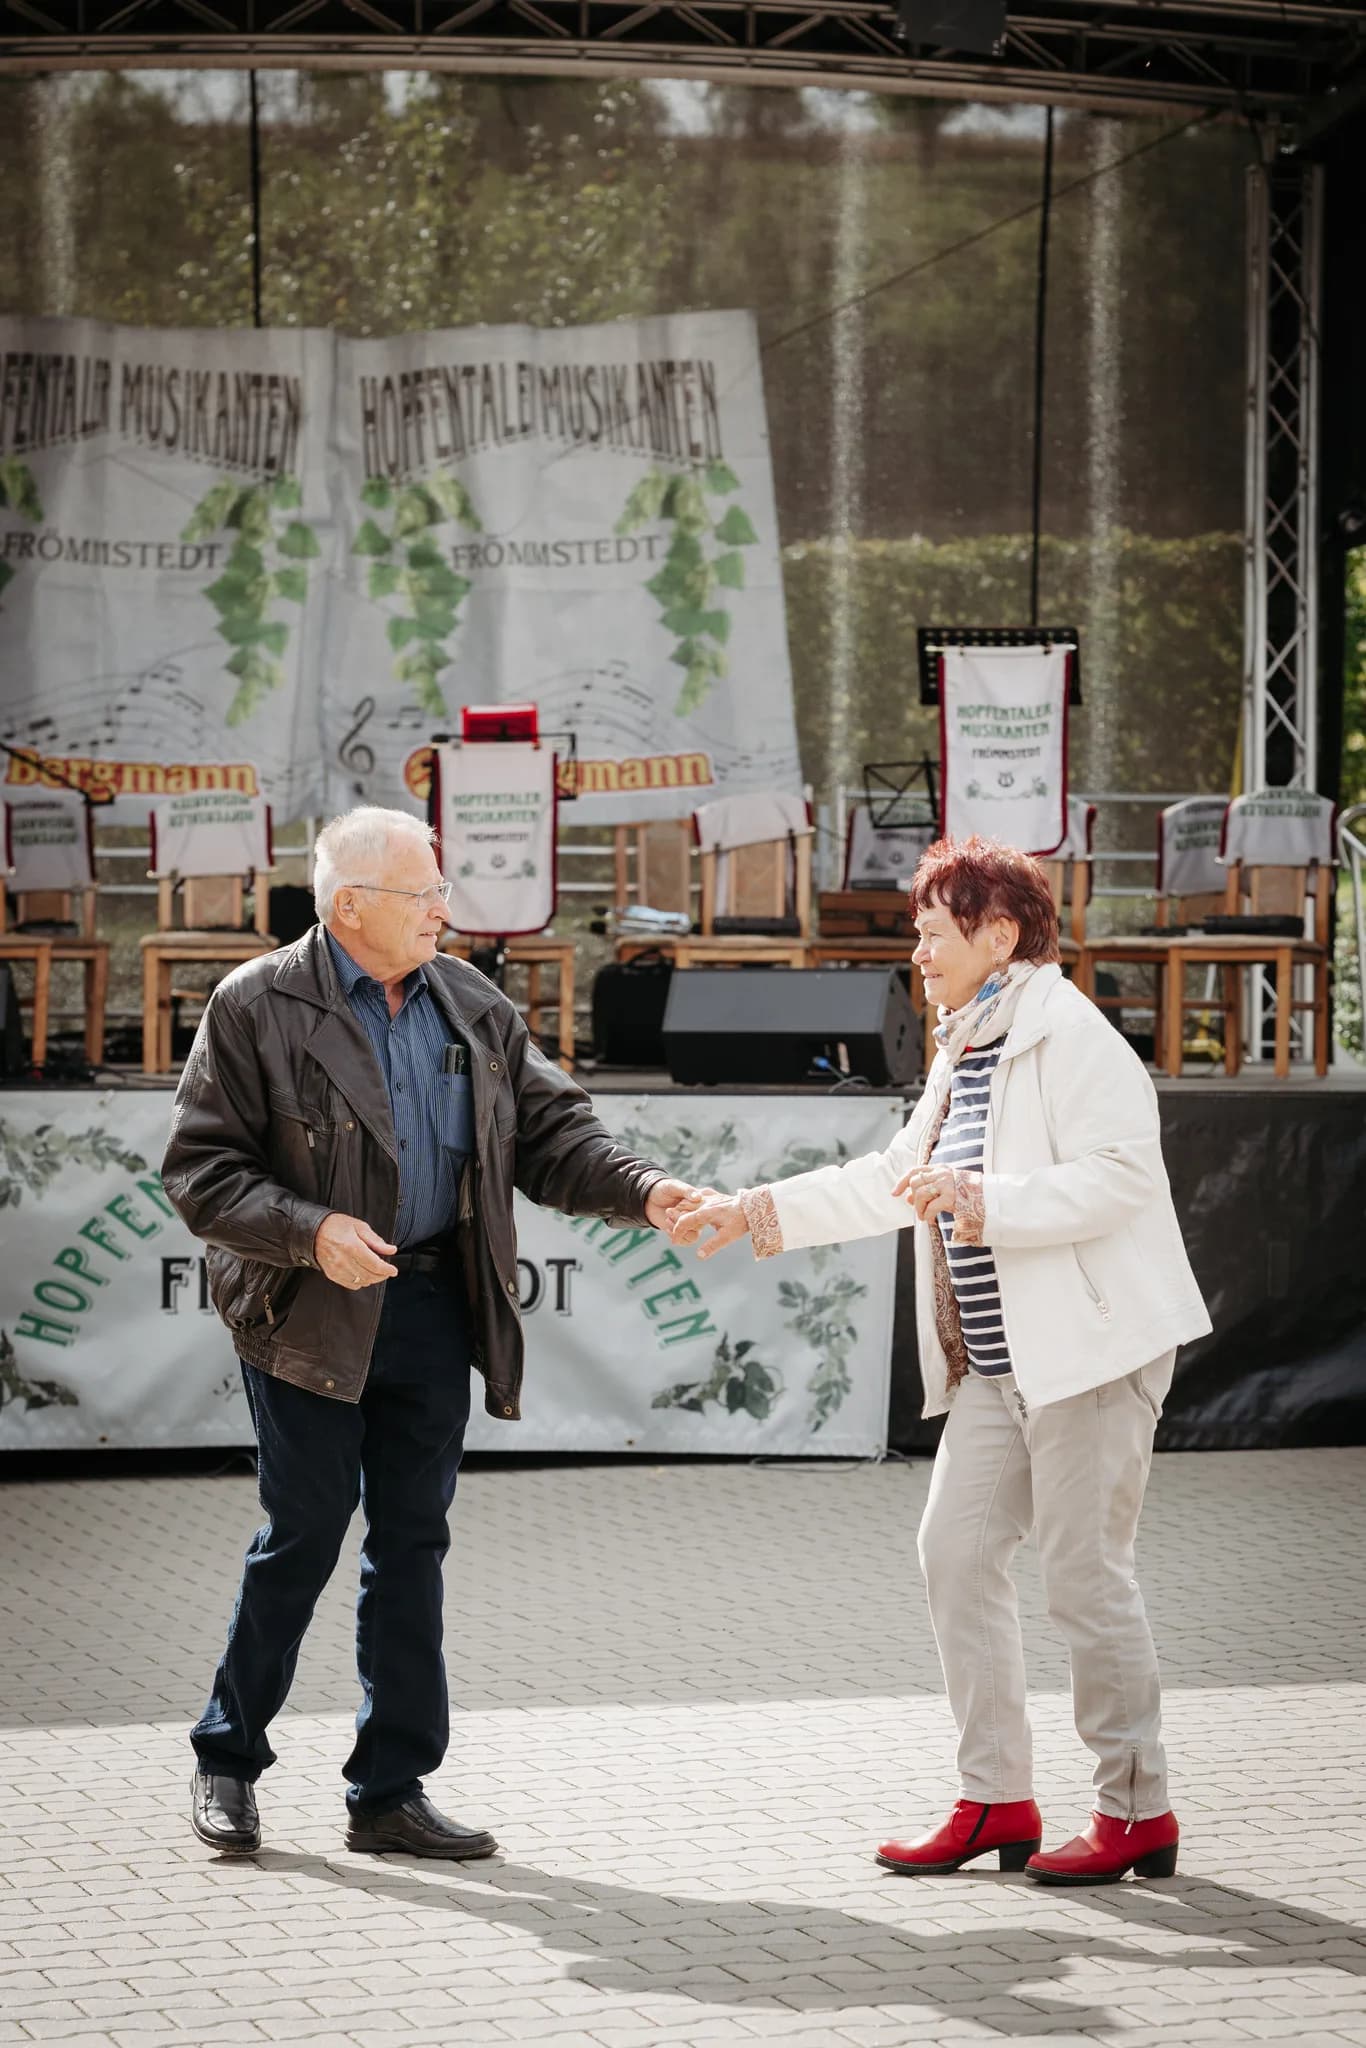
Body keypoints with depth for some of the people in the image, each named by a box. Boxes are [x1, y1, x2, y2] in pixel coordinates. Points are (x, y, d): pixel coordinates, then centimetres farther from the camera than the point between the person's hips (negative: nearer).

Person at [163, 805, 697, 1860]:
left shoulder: (471, 1006, 9)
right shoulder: (258, 1007, -7)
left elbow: (551, 1131, 8)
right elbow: (201, 1168, -8)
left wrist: (641, 1189, -10)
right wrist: (311, 1231, -22)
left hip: (436, 1308, 5)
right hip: (314, 1311, -5)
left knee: (413, 1543, 8)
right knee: (304, 1536, 0)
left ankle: (392, 1790, 15)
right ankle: (229, 1761, 18)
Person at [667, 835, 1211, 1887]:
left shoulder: (1070, 1035, -12)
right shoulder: (967, 1047, 17)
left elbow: (1119, 1173, -22)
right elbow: (891, 1179, 26)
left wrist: (980, 1201, -26)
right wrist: (756, 1211, 22)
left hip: (1090, 1346, -9)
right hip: (997, 1362, 10)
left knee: (1085, 1571, -6)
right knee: (956, 1554, 6)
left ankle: (1139, 1808, 4)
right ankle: (996, 1801, 13)